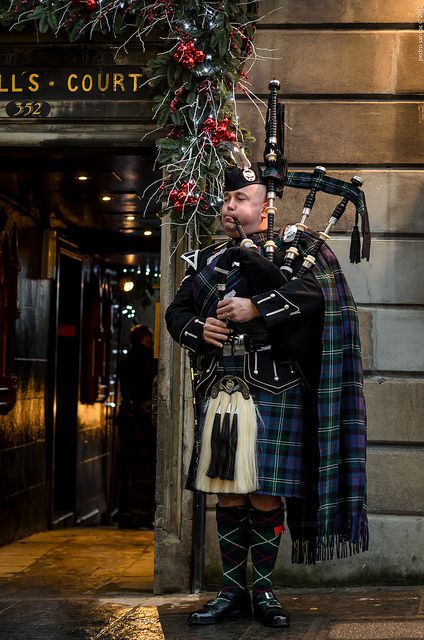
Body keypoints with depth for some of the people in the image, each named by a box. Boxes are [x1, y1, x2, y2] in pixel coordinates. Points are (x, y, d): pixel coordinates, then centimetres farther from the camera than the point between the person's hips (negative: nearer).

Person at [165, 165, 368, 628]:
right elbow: (176, 311, 18)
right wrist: (197, 329, -4)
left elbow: (317, 289, -14)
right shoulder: (207, 260, 18)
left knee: (265, 494, -2)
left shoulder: (291, 249, 4)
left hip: (273, 391, -4)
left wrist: (257, 308, -18)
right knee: (227, 492, 6)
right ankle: (232, 590, 15)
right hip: (220, 392, 4)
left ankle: (263, 589, 11)